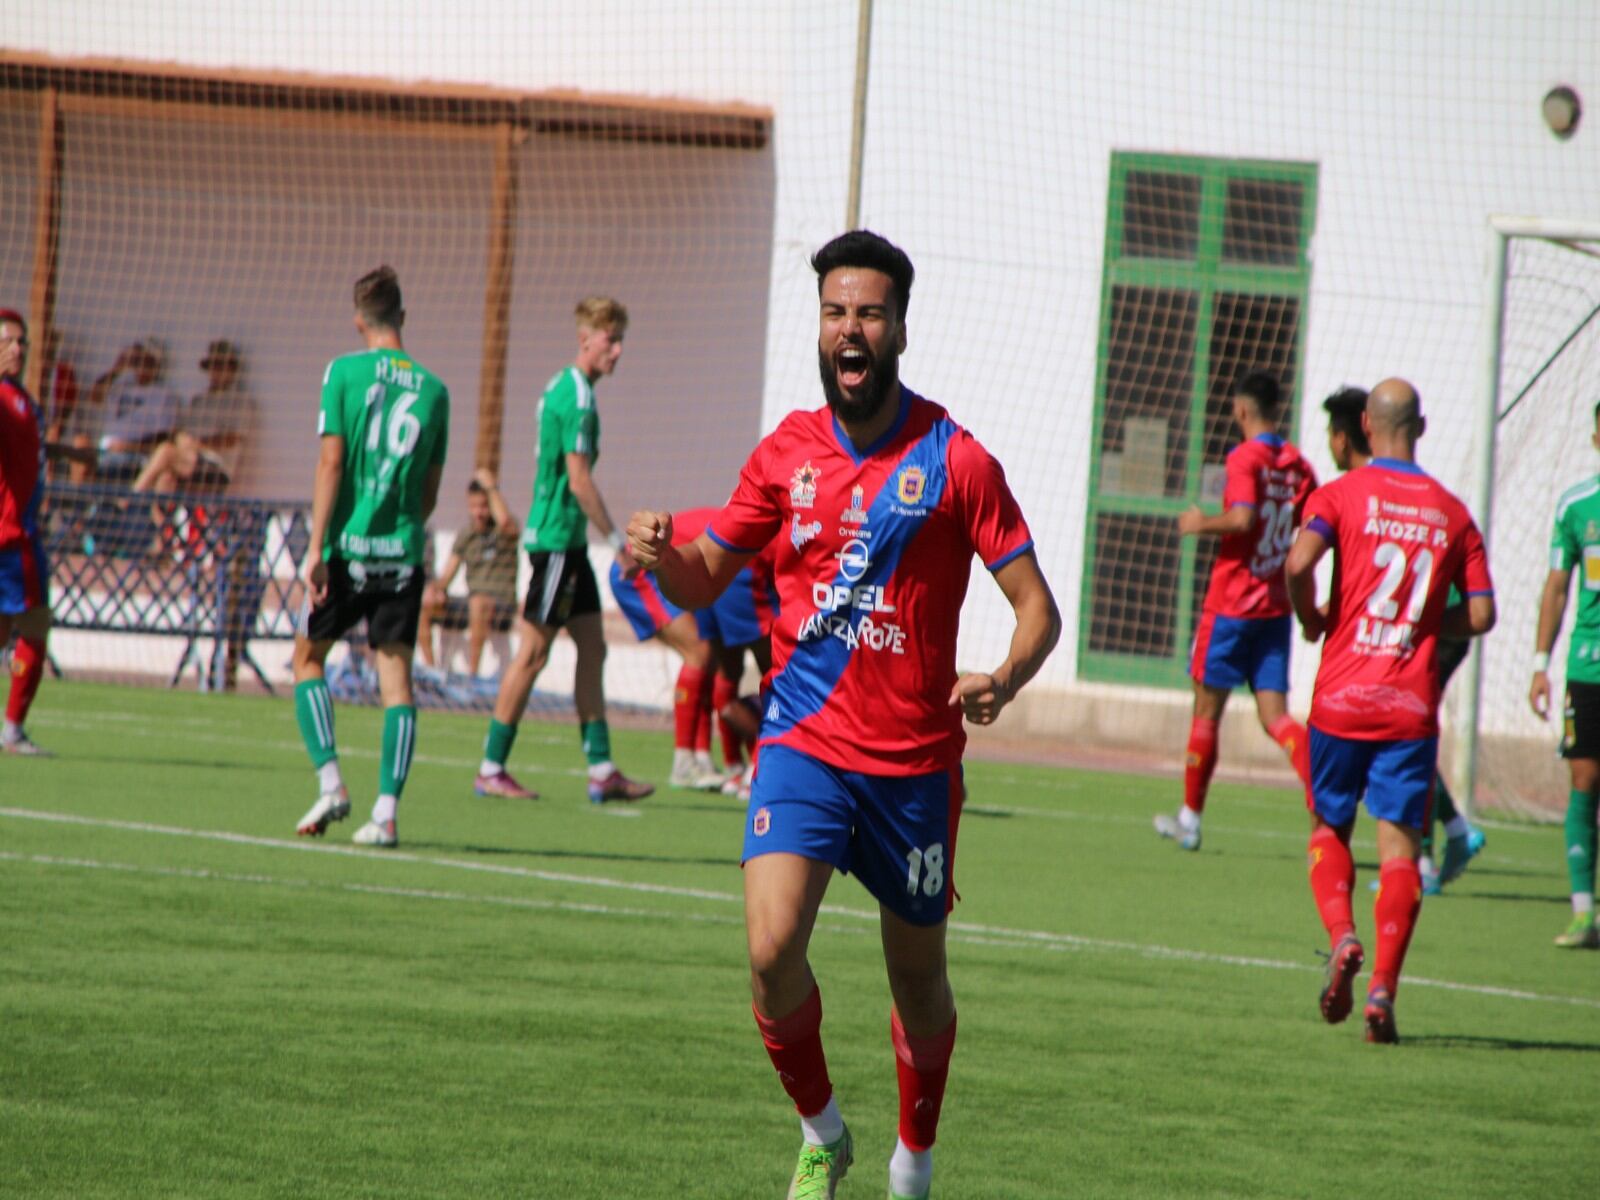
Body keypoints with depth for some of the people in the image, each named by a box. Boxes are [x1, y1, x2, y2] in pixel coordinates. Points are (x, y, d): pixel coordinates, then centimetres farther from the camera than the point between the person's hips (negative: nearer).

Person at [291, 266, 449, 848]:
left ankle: (330, 783, 0)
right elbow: (430, 490, 11)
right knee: (396, 679, 2)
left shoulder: (344, 372, -3)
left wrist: (316, 546, -9)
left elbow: (331, 461, -9)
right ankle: (385, 813, -6)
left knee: (308, 657, 14)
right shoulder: (433, 389, 7)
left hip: (348, 545, -2)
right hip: (404, 552, 2)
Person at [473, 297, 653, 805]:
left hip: (566, 540, 10)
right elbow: (579, 481, -20)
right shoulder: (577, 397, -16)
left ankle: (602, 770, 10)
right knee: (533, 652, -5)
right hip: (556, 538, -10)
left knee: (592, 647, 9)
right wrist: (617, 539, -15)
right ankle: (491, 769, -1)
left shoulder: (561, 389, 15)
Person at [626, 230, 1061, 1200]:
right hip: (805, 747, 1)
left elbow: (1037, 606, -4)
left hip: (915, 763, -1)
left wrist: (1002, 681, -25)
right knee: (772, 949, -18)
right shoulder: (786, 454, 4)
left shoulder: (955, 460, -5)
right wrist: (661, 553, -10)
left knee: (919, 979, 11)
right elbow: (703, 582, 13)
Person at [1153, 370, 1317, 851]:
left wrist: (1202, 524, -10)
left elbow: (1242, 518, -27)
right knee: (1275, 715, 2)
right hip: (1276, 608, 5)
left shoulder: (1245, 458, -12)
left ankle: (1190, 818, 17)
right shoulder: (1299, 466, 6)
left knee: (1206, 710, 8)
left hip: (1230, 606, -5)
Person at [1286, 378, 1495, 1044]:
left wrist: (1312, 621, 1)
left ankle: (1342, 938, -10)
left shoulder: (1342, 494, -1)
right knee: (1399, 844, 0)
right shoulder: (1453, 514, 6)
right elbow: (1480, 614, 4)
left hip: (1342, 696, -1)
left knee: (1328, 830, 16)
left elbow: (1298, 562, -18)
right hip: (1413, 707, 1)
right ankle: (1382, 988, -11)